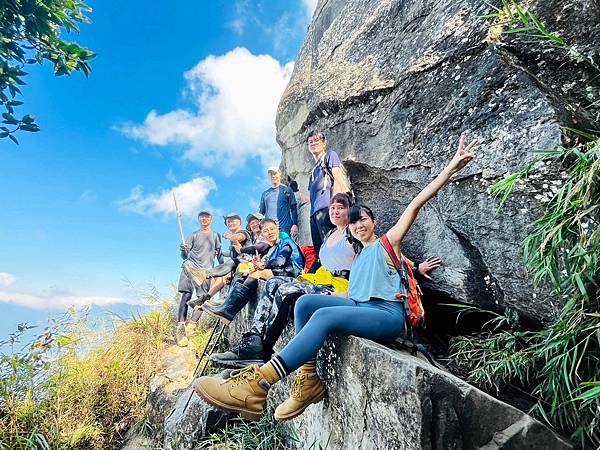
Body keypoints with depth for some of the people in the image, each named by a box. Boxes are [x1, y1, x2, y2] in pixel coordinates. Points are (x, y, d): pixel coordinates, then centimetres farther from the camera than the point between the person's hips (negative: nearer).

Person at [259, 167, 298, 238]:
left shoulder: (287, 190, 7)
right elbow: (261, 212, 19)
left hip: (284, 227, -3)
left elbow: (293, 209, 3)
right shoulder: (265, 194, 17)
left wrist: (295, 224, -7)